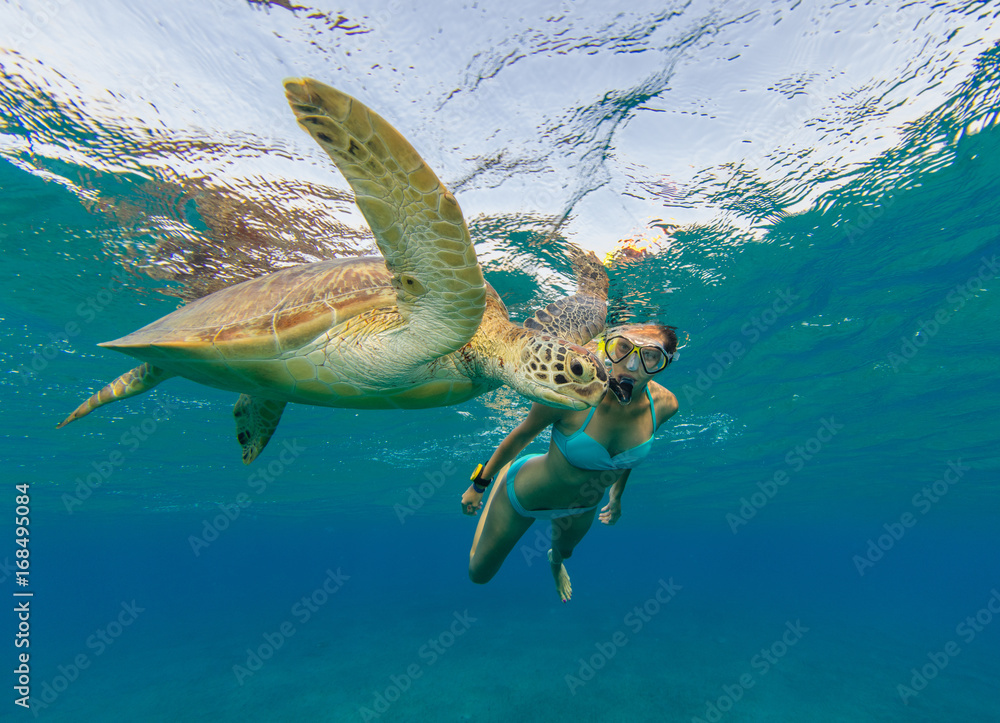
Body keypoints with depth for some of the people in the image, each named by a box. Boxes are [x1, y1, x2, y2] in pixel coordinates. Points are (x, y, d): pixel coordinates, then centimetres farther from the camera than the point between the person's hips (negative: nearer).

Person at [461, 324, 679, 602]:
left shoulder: (664, 404, -23)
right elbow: (522, 435, -20)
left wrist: (616, 495, 15)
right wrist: (479, 483, -7)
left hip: (584, 507, 4)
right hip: (525, 494, -3)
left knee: (564, 551, 37)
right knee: (478, 573, 22)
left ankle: (555, 561, 78)